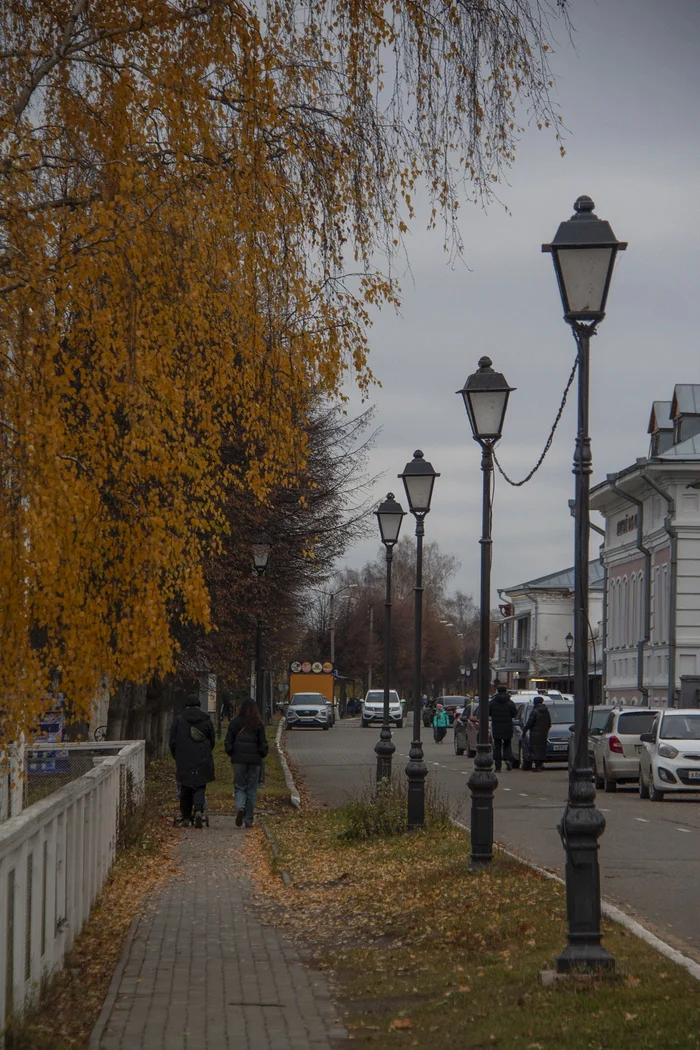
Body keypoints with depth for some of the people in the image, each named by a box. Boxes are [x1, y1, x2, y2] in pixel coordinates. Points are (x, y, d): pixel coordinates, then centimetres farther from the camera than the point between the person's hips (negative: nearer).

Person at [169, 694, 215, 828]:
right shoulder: (206, 720, 3)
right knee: (200, 787, 2)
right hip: (202, 761, 0)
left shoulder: (179, 720, 0)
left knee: (185, 789, 10)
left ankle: (185, 817, 12)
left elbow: (173, 742, 3)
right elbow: (212, 741, 10)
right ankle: (199, 810, -22)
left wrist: (177, 757, 18)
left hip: (184, 761, 0)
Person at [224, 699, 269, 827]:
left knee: (239, 787, 8)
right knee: (251, 790, 8)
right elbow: (263, 744, -2)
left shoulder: (234, 724, -2)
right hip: (254, 760, 0)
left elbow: (228, 743, -1)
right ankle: (248, 820, 8)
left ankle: (240, 807, -22)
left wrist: (232, 754, 16)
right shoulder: (258, 725, -4)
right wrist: (261, 755, 16)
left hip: (238, 759, 0)